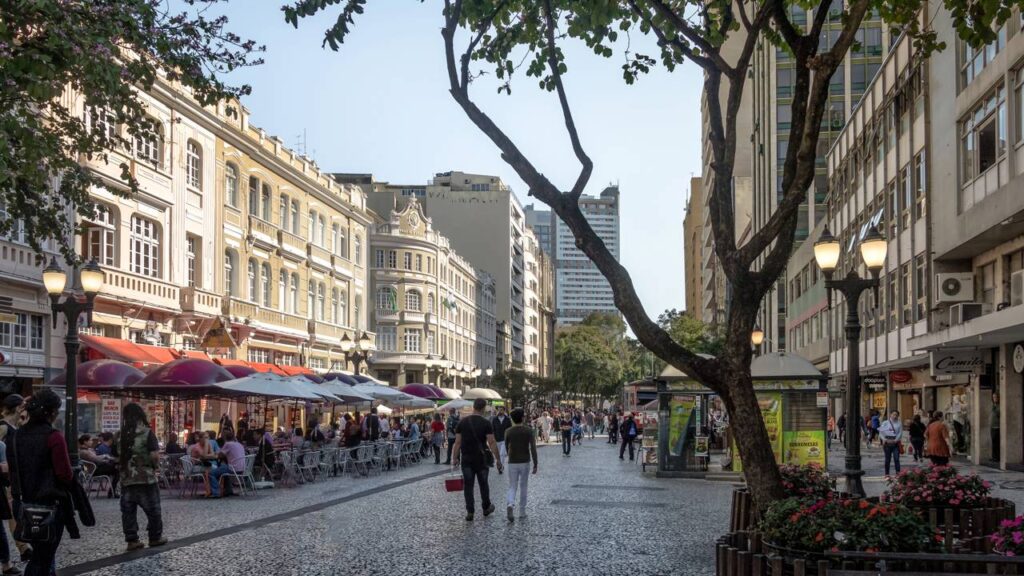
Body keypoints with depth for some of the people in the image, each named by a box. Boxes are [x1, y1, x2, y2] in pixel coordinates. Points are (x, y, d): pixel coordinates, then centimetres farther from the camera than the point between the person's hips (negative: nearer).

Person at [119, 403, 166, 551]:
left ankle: (132, 540, 7)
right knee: (153, 509, 9)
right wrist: (156, 466, 4)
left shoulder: (121, 434, 2)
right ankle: (155, 537, 17)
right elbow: (154, 455, -15)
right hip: (146, 478, -3)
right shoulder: (147, 433, -10)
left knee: (128, 511, 7)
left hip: (126, 479, 4)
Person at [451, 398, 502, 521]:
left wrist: (456, 458, 9)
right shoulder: (486, 423, -9)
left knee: (468, 485, 5)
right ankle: (486, 508, 29)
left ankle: (469, 512, 3)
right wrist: (497, 459, -5)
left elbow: (457, 442, 2)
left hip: (466, 459, 2)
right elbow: (492, 443, -11)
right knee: (483, 484, 15)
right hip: (481, 459, -2)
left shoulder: (463, 422, 1)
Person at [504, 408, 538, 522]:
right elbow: (533, 448, -11)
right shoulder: (528, 431, -8)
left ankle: (511, 505, -22)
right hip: (525, 463, -1)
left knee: (512, 487, 6)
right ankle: (522, 512, 17)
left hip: (512, 463, 1)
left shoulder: (508, 431, -3)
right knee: (523, 487, 13)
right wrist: (535, 464, -5)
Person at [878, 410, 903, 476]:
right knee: (887, 459, 5)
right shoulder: (885, 423, 5)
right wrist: (884, 439, -9)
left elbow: (900, 433, 1)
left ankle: (898, 473, -6)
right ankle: (887, 474, 12)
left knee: (896, 458, -8)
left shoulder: (899, 423, 6)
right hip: (887, 443, 0)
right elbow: (881, 432, 3)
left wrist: (895, 440, -11)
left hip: (896, 442, 0)